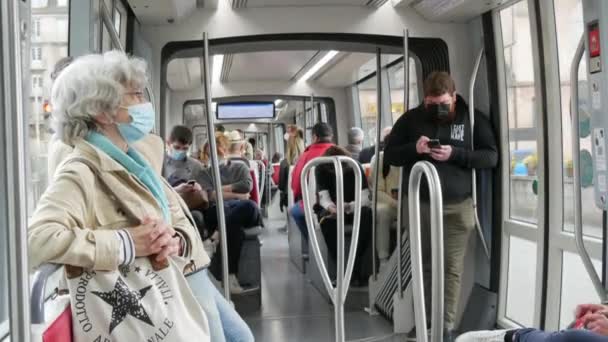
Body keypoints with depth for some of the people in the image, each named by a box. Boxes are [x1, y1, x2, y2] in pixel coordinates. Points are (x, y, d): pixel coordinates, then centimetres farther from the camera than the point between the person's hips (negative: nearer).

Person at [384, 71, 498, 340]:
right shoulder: (411, 119, 6)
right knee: (423, 264, 7)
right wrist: (413, 148, -14)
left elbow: (491, 156, -2)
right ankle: (424, 319, 17)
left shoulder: (473, 119, 2)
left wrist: (455, 154, -17)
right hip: (419, 205, 2)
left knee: (451, 268, -2)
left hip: (457, 207, -1)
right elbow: (389, 154, 7)